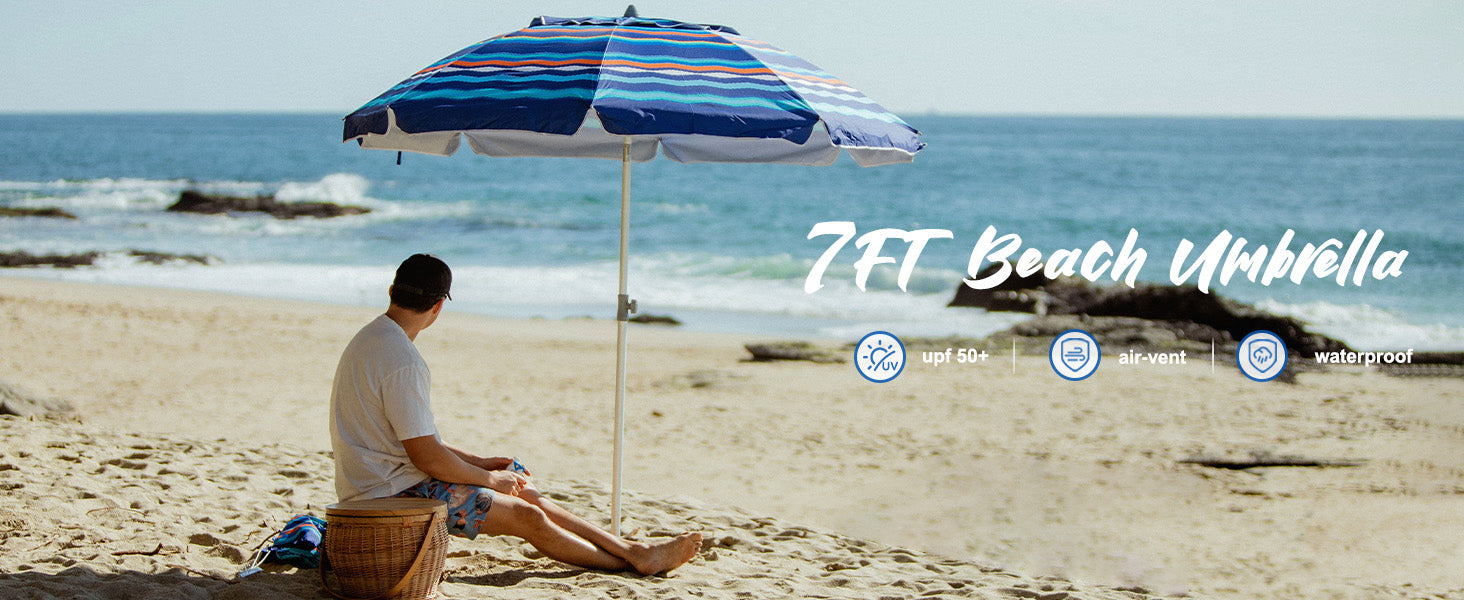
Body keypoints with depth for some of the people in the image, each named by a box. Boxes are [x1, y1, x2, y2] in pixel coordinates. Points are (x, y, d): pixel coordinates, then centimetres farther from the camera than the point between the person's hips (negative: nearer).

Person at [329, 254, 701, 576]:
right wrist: (490, 479, -7)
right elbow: (426, 456, -23)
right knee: (527, 516, -8)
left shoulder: (371, 340, 11)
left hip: (380, 483, 10)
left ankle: (634, 549, 14)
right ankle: (635, 561, 5)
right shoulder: (402, 361, -24)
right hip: (391, 495, -10)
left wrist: (478, 463, 14)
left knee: (526, 494, 12)